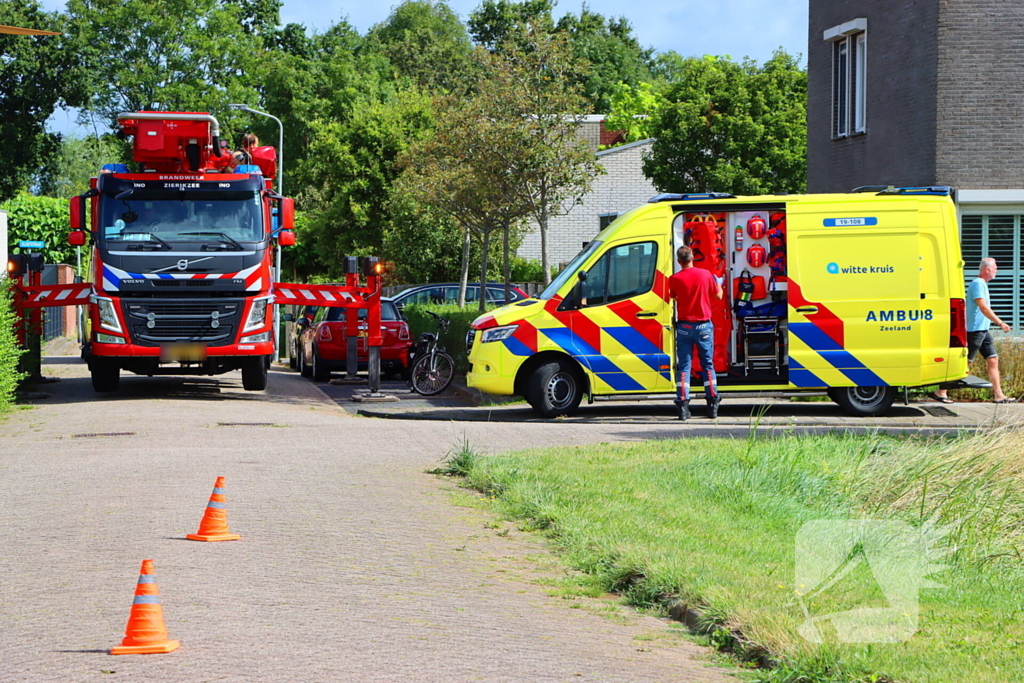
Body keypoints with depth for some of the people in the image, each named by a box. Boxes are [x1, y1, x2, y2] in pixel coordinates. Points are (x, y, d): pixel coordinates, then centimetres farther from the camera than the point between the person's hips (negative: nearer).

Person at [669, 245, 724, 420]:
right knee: (707, 365, 9)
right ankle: (712, 405, 7)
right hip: (703, 326, 1)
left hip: (684, 326, -1)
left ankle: (683, 406, -5)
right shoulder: (705, 274, -4)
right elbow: (718, 296, 8)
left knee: (684, 366, 3)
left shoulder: (675, 279, -7)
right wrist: (718, 284, 28)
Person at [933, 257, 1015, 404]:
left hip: (983, 331, 10)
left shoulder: (982, 284, 16)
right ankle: (941, 392, 0)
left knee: (993, 360, 5)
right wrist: (1000, 323, -24)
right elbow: (983, 308, -23)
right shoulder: (978, 284, -15)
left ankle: (998, 395, 6)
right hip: (975, 330, -10)